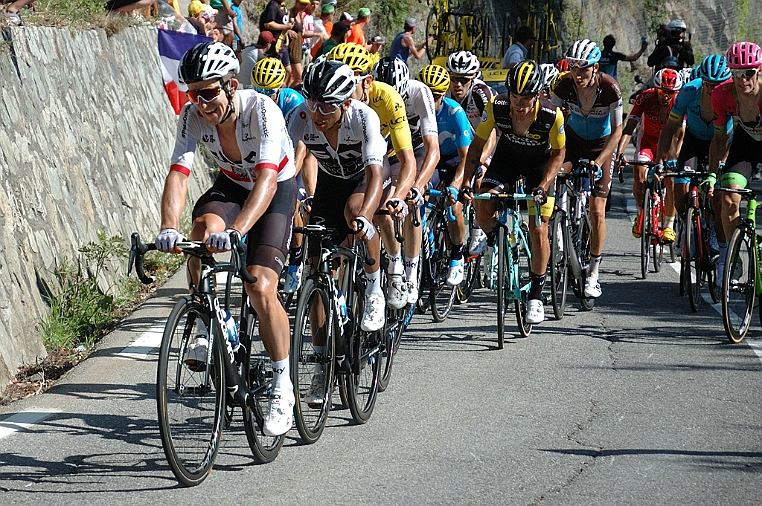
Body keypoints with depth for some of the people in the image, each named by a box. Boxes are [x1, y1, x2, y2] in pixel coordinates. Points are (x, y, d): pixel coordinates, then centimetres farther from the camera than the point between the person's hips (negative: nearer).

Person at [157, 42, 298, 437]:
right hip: (230, 186, 4)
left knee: (261, 289, -19)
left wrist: (237, 231, -58)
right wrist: (168, 228, -47)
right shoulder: (193, 116, -21)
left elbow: (266, 179, -44)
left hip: (276, 190, -4)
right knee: (204, 229, -32)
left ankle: (282, 386, -2)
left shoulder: (262, 111, -33)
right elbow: (178, 174, -29)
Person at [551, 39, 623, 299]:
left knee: (597, 212, -8)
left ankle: (593, 272, 4)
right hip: (573, 141, 2)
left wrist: (599, 161, -30)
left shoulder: (610, 88, -27)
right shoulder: (564, 85, -23)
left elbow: (617, 130, -21)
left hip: (601, 146, -2)